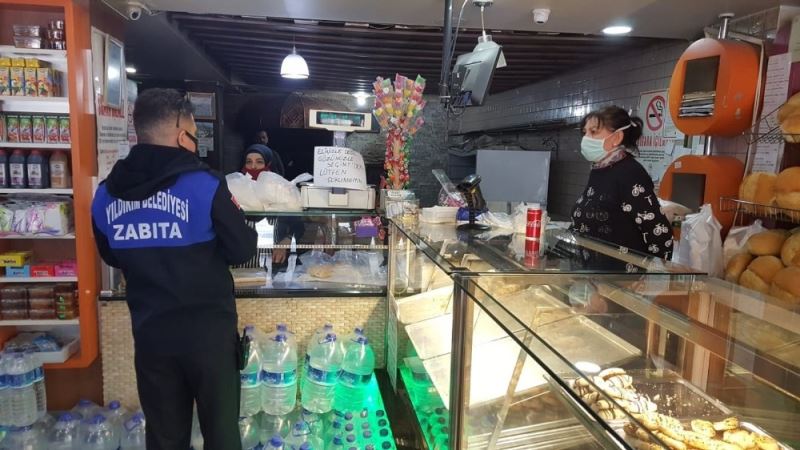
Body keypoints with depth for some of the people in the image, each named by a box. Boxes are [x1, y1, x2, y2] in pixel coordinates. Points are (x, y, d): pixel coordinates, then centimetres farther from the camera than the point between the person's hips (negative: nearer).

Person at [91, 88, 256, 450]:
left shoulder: (105, 194, 0)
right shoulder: (205, 184, -16)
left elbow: (112, 257, 15)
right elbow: (243, 250, -8)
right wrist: (232, 217, 10)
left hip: (149, 333, 4)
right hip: (208, 330, -4)